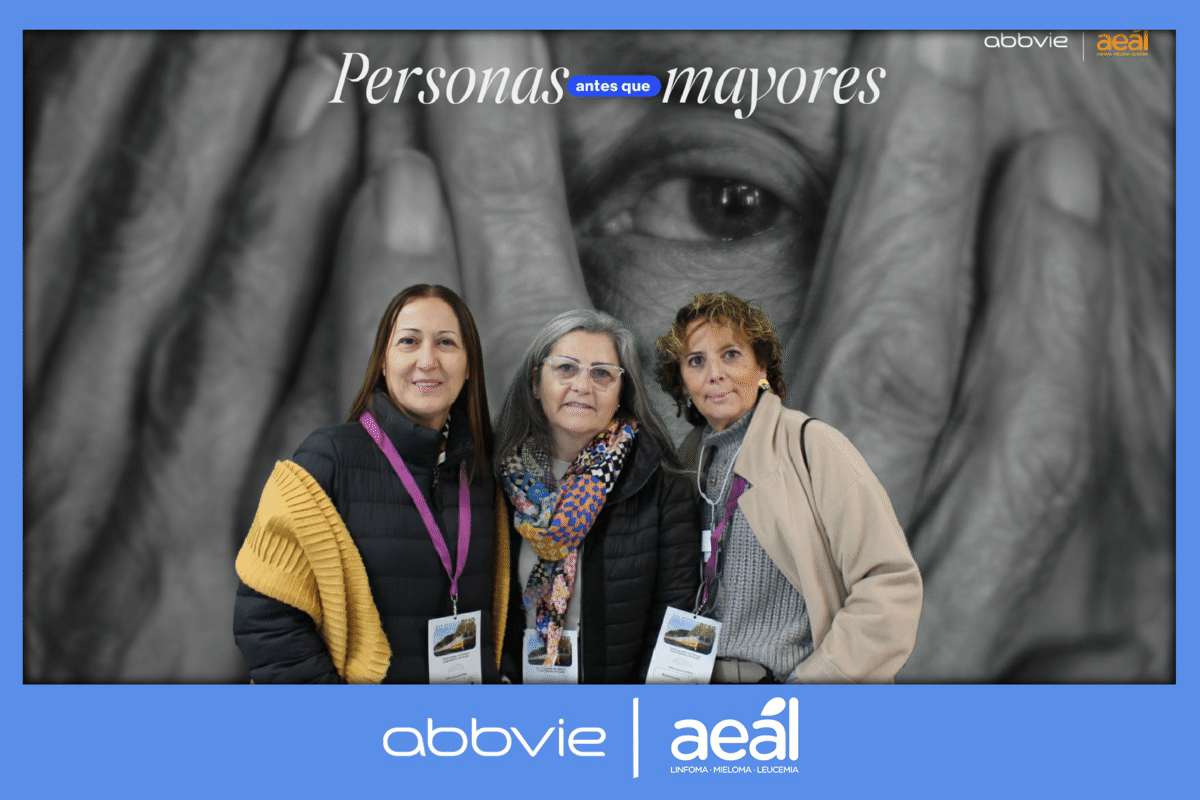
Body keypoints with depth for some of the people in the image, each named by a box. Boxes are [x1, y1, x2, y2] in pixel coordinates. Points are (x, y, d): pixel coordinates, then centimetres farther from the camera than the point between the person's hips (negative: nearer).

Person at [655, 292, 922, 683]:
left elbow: (891, 584, -11)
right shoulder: (687, 460, 11)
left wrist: (813, 679, -12)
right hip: (699, 679, 4)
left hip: (790, 676, -4)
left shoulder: (812, 446, -5)